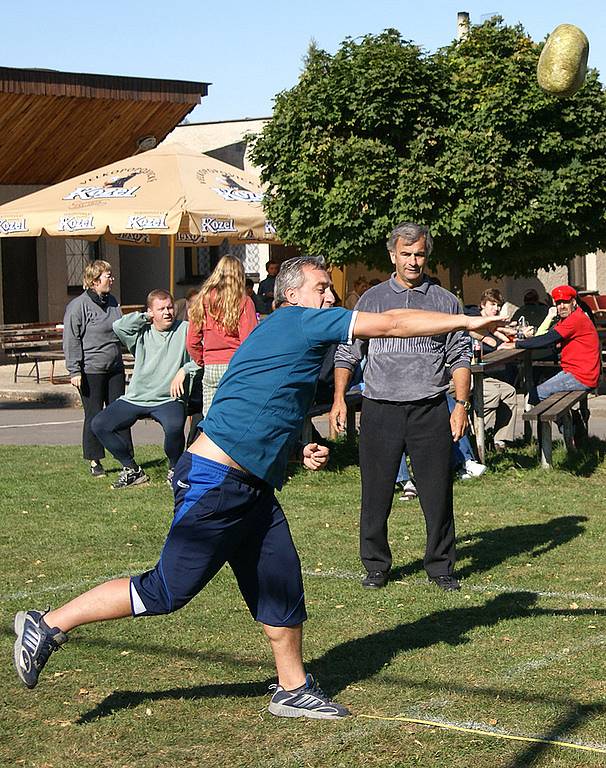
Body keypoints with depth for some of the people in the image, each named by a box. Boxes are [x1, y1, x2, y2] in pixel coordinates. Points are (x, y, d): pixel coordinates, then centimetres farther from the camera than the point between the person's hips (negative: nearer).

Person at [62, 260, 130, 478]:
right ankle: (94, 462, 11)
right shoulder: (78, 306, -10)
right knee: (94, 417, 1)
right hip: (91, 371, -6)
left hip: (115, 368, 6)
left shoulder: (112, 302, 10)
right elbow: (71, 340, -11)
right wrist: (75, 371, -14)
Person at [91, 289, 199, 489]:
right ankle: (132, 470, 8)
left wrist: (183, 370, -20)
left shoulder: (185, 329, 1)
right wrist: (145, 316, -4)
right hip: (135, 399, 4)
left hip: (168, 399, -4)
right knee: (99, 424, -7)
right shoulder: (142, 333, 7)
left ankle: (174, 469, -4)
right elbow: (119, 326, -11)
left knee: (175, 427, -36)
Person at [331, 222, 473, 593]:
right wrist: (339, 399, 3)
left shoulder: (445, 301, 9)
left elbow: (460, 358, 9)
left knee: (437, 493, 1)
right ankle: (376, 566, 16)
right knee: (376, 493, 3)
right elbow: (348, 353, 12)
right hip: (380, 409, 0)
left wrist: (462, 404, -1)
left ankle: (441, 566, 13)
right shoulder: (372, 299, 10)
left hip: (430, 409, 0)